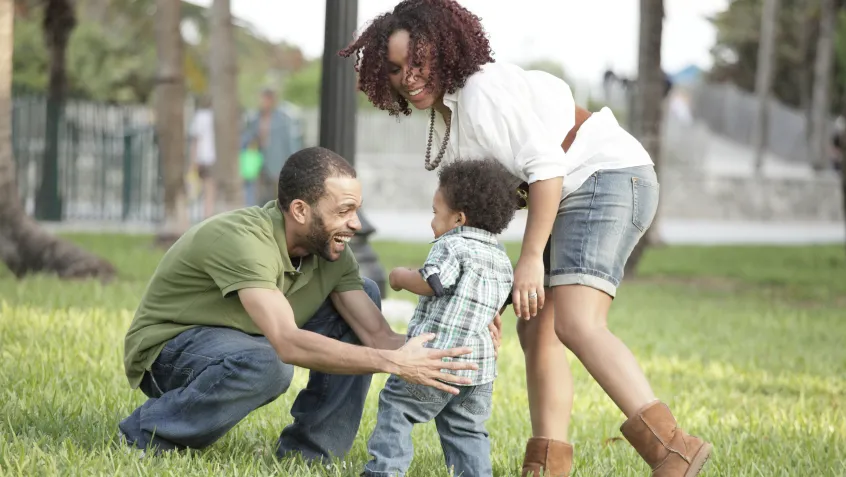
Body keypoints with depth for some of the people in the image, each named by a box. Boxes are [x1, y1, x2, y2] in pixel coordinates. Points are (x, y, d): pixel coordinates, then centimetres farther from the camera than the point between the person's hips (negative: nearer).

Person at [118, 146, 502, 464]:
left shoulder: (330, 251, -9)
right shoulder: (243, 239, -34)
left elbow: (377, 334, -12)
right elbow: (287, 343, -44)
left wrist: (451, 348, -29)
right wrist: (393, 363, -46)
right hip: (169, 349, -8)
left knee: (365, 295, -3)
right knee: (268, 364, -40)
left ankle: (308, 451, -2)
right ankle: (148, 433, -14)